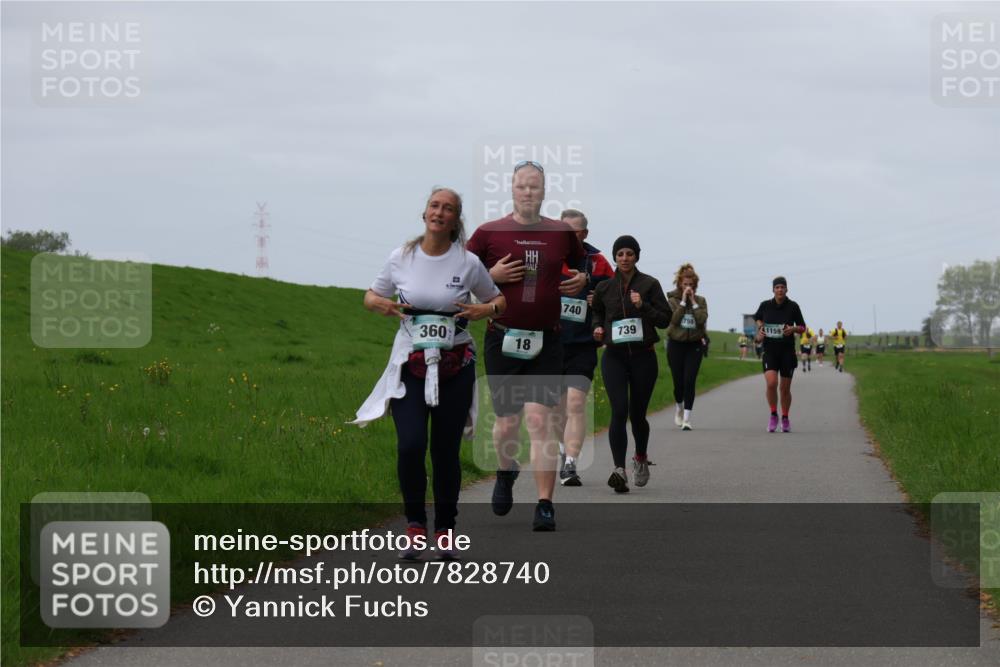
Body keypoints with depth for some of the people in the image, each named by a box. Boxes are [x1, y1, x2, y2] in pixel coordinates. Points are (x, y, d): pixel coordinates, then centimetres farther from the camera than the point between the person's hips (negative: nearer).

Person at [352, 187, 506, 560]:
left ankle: (445, 532, 17)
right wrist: (380, 304, -9)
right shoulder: (401, 258, 0)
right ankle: (415, 526, 2)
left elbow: (499, 301, 12)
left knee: (446, 450, 2)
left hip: (455, 366, 0)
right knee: (410, 445, -16)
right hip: (409, 364, 0)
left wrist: (486, 310, -11)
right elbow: (370, 296, 14)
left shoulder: (468, 263, -1)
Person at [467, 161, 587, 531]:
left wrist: (582, 280, 3)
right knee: (507, 422, 7)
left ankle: (545, 507, -11)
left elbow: (582, 265, 25)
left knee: (540, 419, -11)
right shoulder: (488, 233, 0)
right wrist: (492, 276, -11)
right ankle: (505, 474, 40)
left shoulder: (562, 234, 6)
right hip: (502, 340, 0)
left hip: (546, 342, 0)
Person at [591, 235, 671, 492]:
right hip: (614, 356, 1)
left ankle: (641, 457, 36)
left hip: (643, 356, -1)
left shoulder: (649, 284, 0)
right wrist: (597, 328, 3)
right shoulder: (604, 288, 6)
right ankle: (619, 469, -22)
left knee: (637, 413, 7)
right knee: (619, 411, -16)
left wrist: (643, 306, -17)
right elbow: (597, 312, 24)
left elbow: (665, 318, -2)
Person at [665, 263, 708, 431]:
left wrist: (693, 301, -12)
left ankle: (686, 419, -10)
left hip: (694, 345, 0)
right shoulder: (672, 300, 0)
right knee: (679, 381, 3)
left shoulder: (700, 301, 4)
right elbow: (673, 319, -15)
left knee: (689, 382, -10)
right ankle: (679, 408, 34)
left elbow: (702, 319, -11)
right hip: (676, 344, 0)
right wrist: (683, 301, -15)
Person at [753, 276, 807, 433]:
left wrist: (793, 329, -16)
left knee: (785, 388, 6)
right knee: (771, 383, -19)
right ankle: (773, 415, 1)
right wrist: (759, 331, 2)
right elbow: (758, 318, 20)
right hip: (769, 350, 0)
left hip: (787, 351, 0)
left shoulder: (793, 307, -3)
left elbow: (802, 328, 5)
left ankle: (785, 419, 26)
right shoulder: (765, 305, -1)